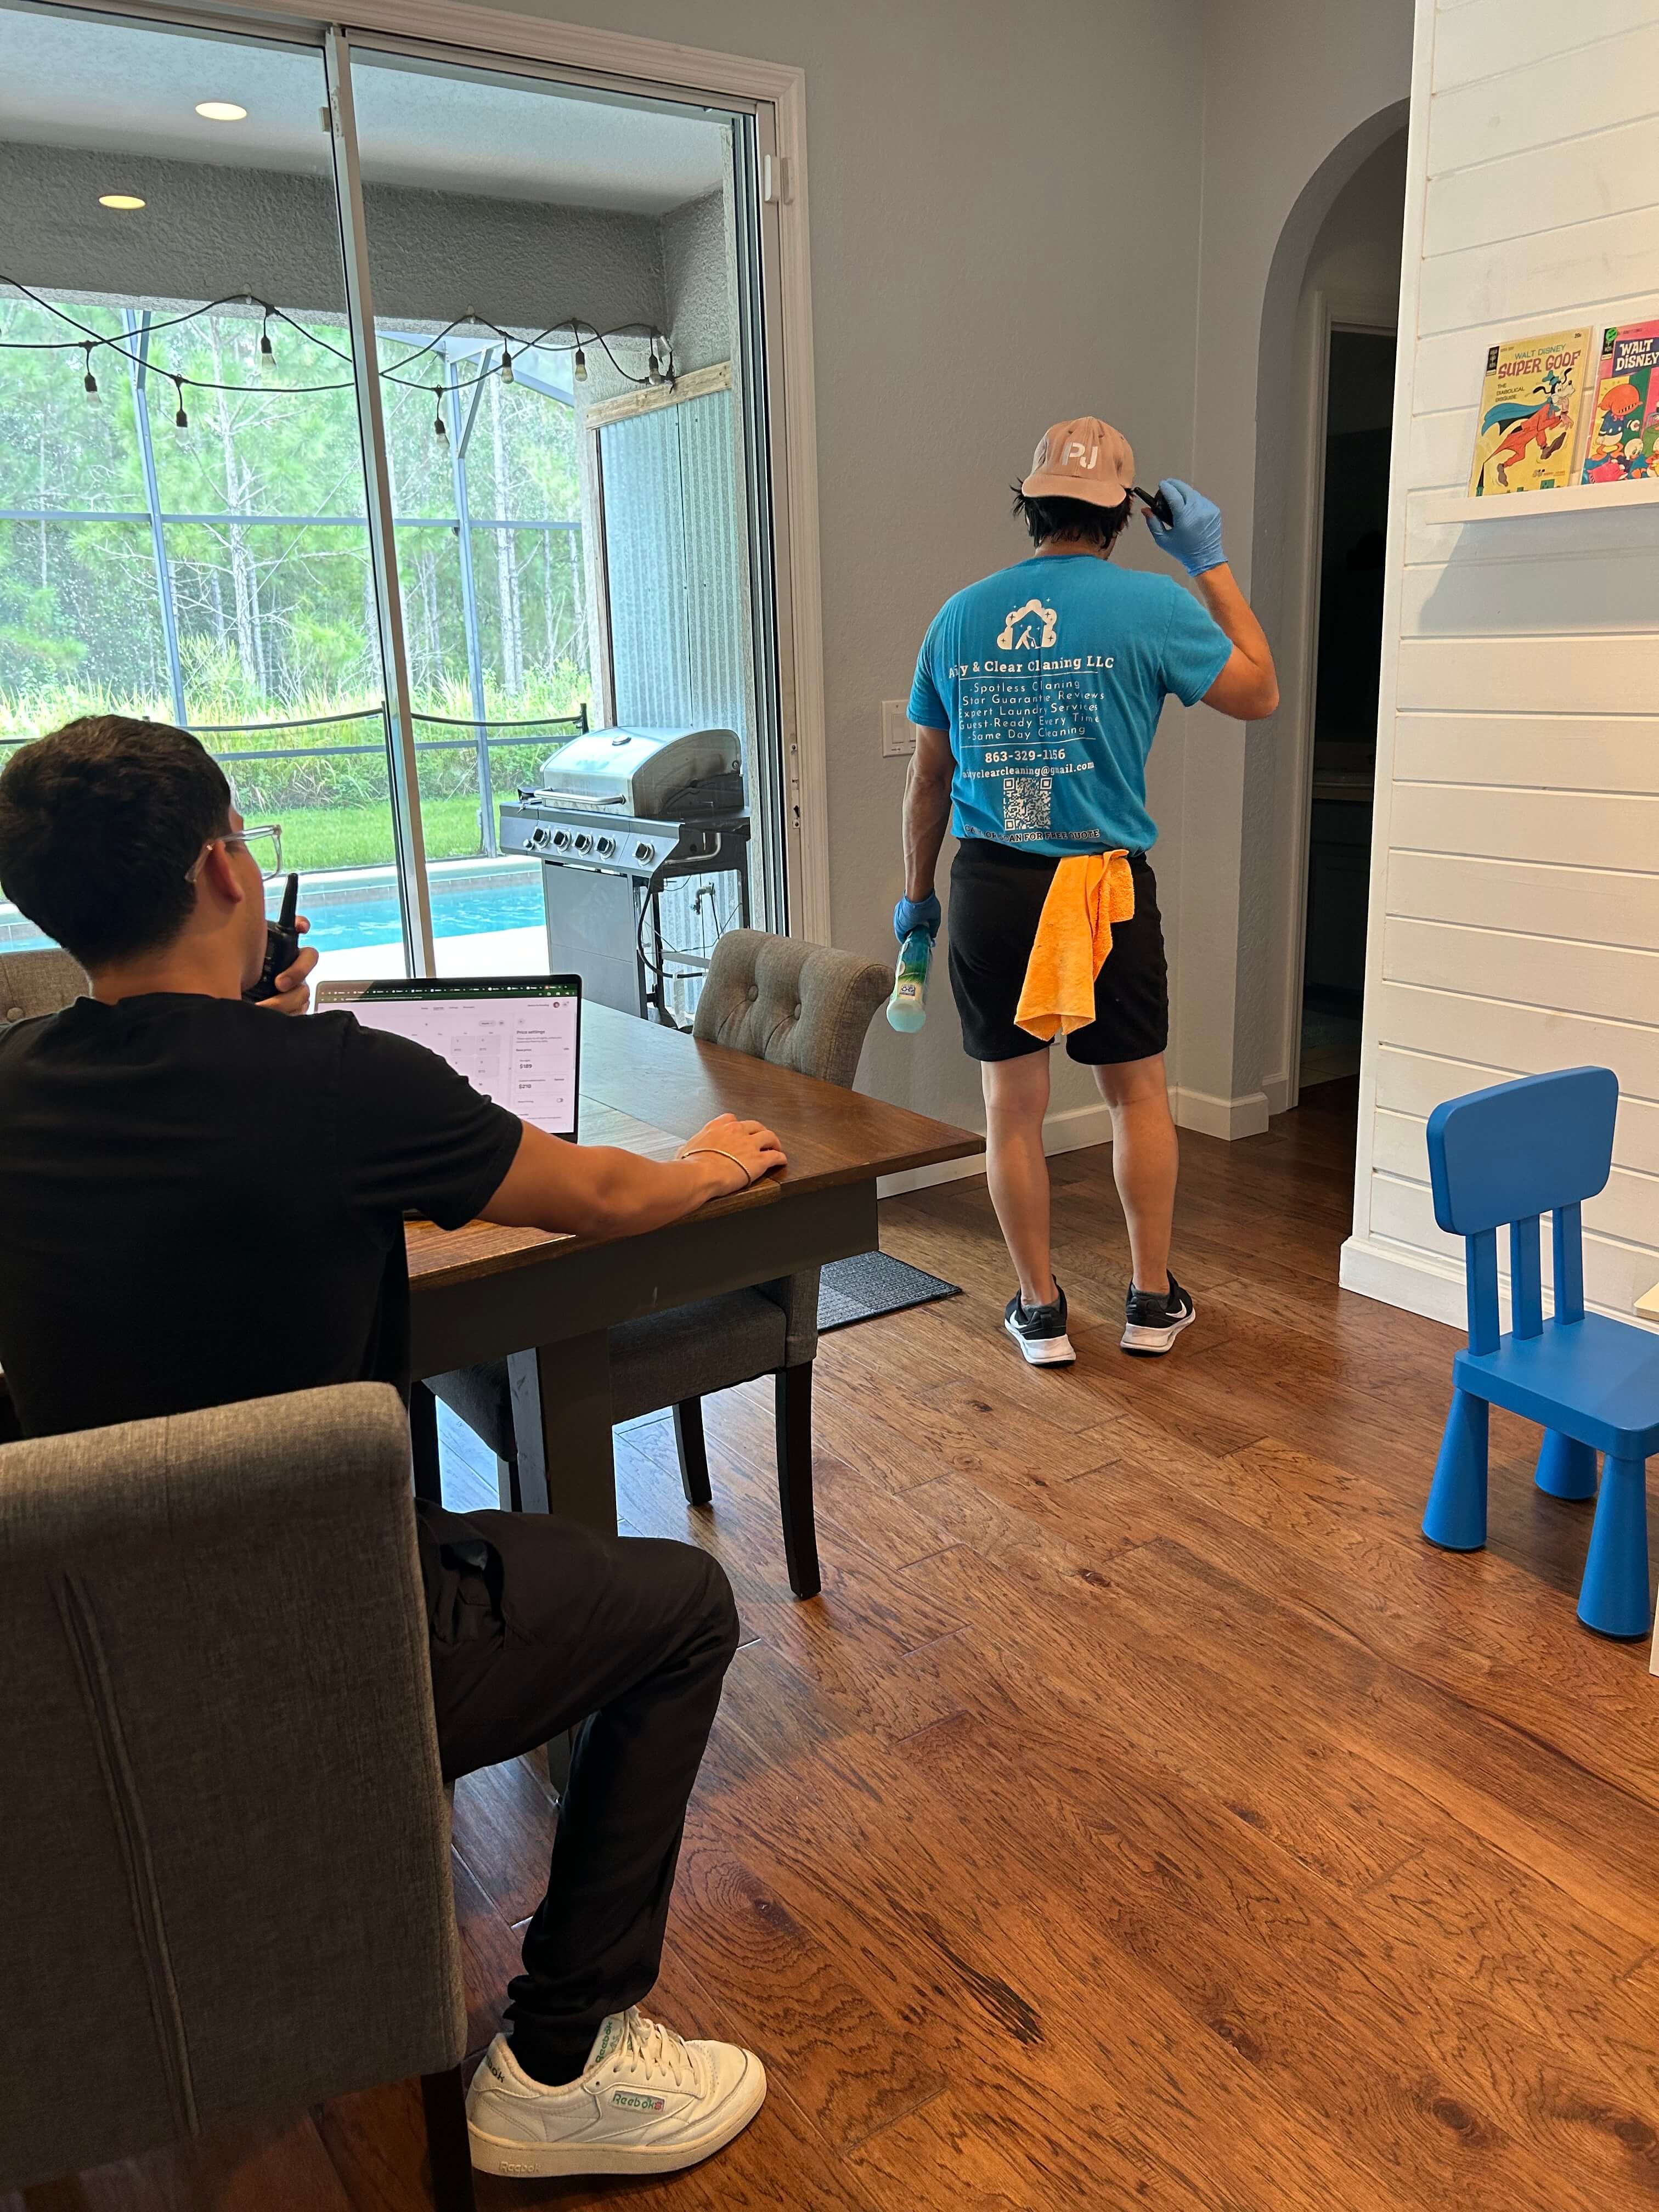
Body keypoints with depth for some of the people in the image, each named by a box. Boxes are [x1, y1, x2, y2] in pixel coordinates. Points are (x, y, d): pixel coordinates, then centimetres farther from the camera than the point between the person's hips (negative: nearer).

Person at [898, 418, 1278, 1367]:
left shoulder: (960, 616, 4)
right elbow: (1259, 693, 7)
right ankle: (1154, 1299, 23)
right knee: (1138, 1090, 14)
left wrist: (917, 895, 20)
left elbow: (929, 777, 9)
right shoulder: (1151, 604, -6)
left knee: (1013, 1099, 9)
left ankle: (1040, 1309, 19)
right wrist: (1210, 562, 11)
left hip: (991, 887, 2)